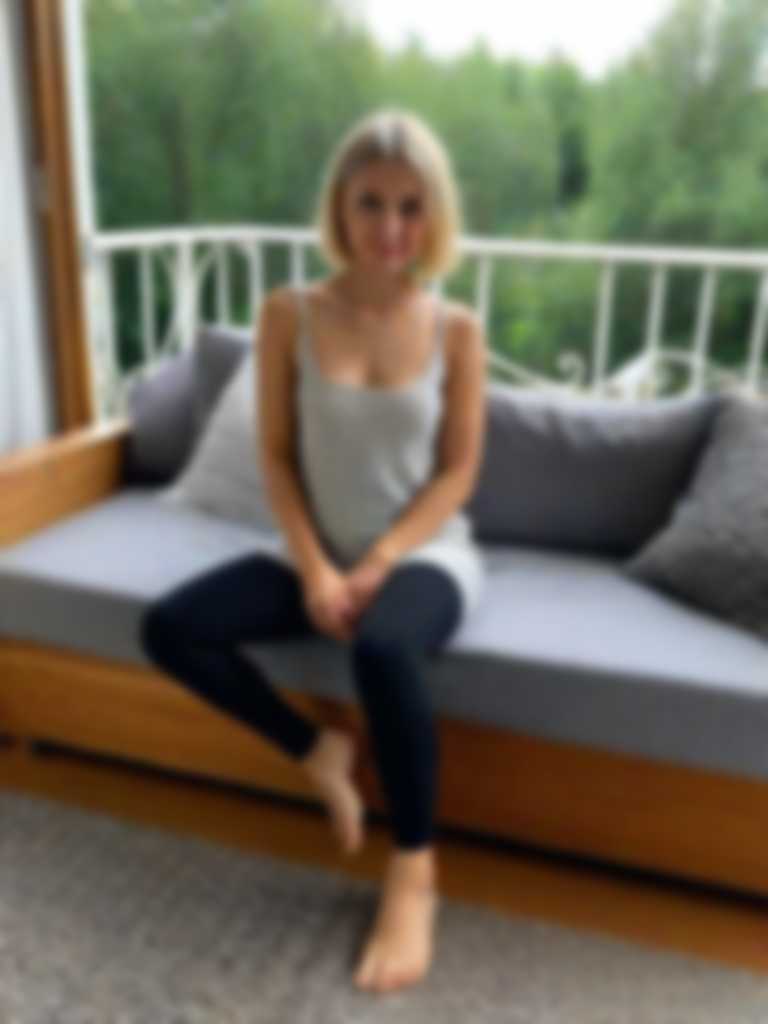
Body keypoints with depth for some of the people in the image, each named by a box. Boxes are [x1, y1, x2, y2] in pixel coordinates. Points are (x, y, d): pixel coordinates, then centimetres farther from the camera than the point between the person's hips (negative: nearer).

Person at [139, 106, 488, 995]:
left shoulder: (456, 329, -4)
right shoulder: (288, 314, -3)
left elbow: (457, 472, -5)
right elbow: (277, 457, -3)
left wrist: (381, 563, -18)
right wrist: (316, 567, -16)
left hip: (426, 555, -2)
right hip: (323, 554, 3)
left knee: (382, 647, -37)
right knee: (168, 629, -17)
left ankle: (415, 871, -12)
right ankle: (317, 751, 4)